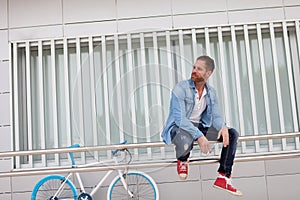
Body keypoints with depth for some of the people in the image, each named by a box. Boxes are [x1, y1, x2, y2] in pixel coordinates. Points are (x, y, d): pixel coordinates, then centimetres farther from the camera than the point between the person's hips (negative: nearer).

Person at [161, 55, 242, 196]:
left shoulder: (211, 92, 5)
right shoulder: (180, 88, -15)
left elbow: (216, 116, 2)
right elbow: (180, 118, -24)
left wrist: (223, 126, -24)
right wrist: (199, 136, -36)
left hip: (199, 127, 6)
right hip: (178, 127, -6)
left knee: (232, 134, -10)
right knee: (186, 143, -41)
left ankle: (223, 178, -7)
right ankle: (182, 161, 0)